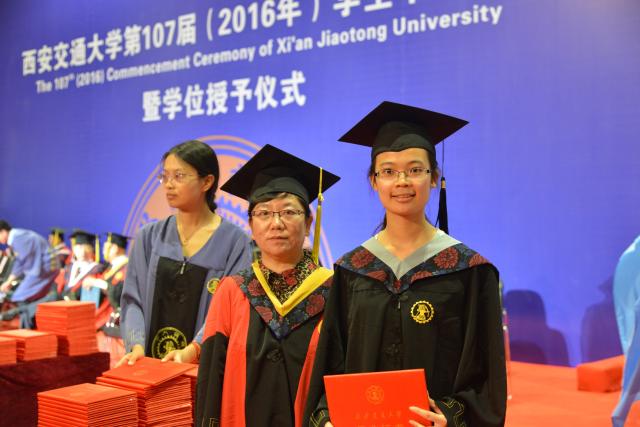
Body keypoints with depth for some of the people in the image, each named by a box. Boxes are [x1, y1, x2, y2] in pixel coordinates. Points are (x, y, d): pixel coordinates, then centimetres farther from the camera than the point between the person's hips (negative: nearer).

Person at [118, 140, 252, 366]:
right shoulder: (149, 237, 7)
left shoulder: (234, 241, -4)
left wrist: (191, 351, -23)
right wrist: (137, 345, -14)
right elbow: (132, 298, 2)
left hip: (204, 365, -2)